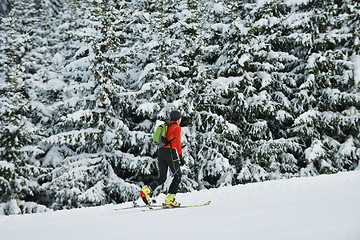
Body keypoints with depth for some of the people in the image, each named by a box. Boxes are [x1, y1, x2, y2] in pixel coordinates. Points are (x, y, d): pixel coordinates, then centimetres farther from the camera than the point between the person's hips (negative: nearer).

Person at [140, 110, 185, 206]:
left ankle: (146, 190, -13)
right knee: (178, 176, 2)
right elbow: (177, 142, -12)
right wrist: (181, 157, -14)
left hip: (160, 152, 7)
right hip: (170, 152, -7)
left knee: (162, 178, 9)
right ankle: (170, 199, -8)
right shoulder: (177, 127, 1)